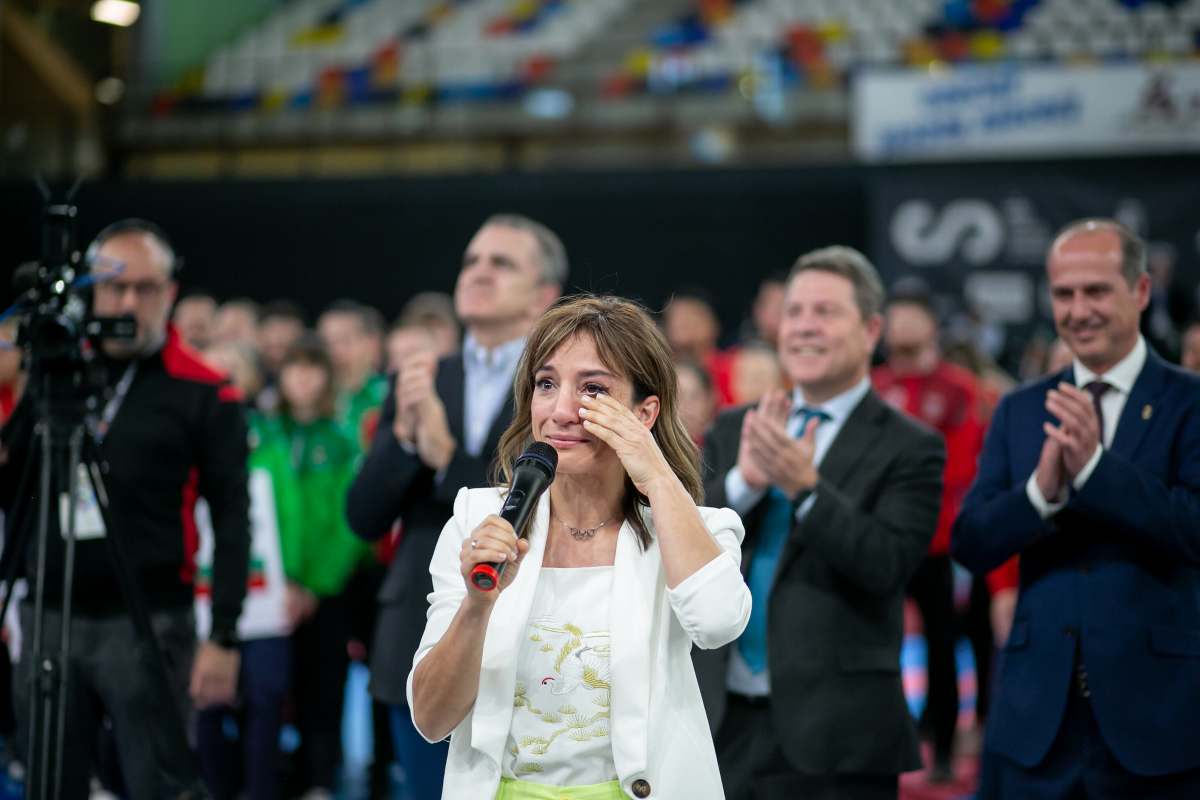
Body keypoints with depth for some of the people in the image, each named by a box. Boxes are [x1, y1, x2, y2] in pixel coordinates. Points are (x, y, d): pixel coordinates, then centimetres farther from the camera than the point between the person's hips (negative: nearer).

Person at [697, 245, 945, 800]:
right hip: (721, 721, 4)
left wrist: (805, 487, -25)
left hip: (833, 735, -4)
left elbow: (886, 565, -15)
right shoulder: (733, 432, 12)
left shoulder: (908, 449, -3)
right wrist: (744, 482, -16)